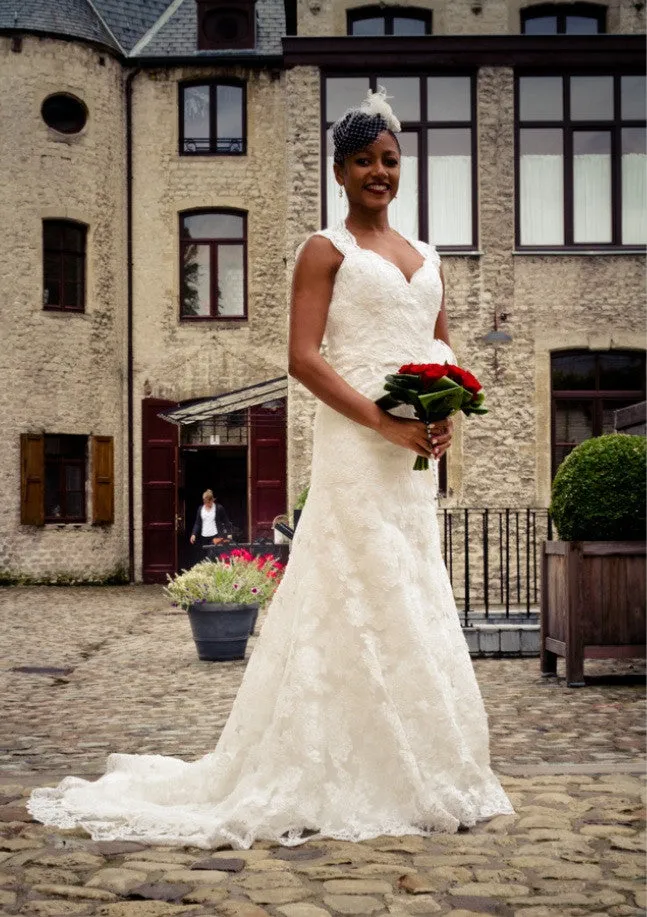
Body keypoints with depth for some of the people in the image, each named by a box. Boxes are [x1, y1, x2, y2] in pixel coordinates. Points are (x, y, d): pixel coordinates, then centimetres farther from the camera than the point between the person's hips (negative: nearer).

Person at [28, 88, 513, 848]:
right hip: (355, 444, -7)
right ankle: (351, 783, 4)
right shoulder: (326, 250, -1)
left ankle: (416, 776, 20)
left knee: (415, 604, 9)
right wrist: (384, 421, -17)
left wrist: (446, 415, -1)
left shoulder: (424, 257, 19)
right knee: (360, 597, -6)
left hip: (414, 453, 7)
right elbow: (304, 357, -10)